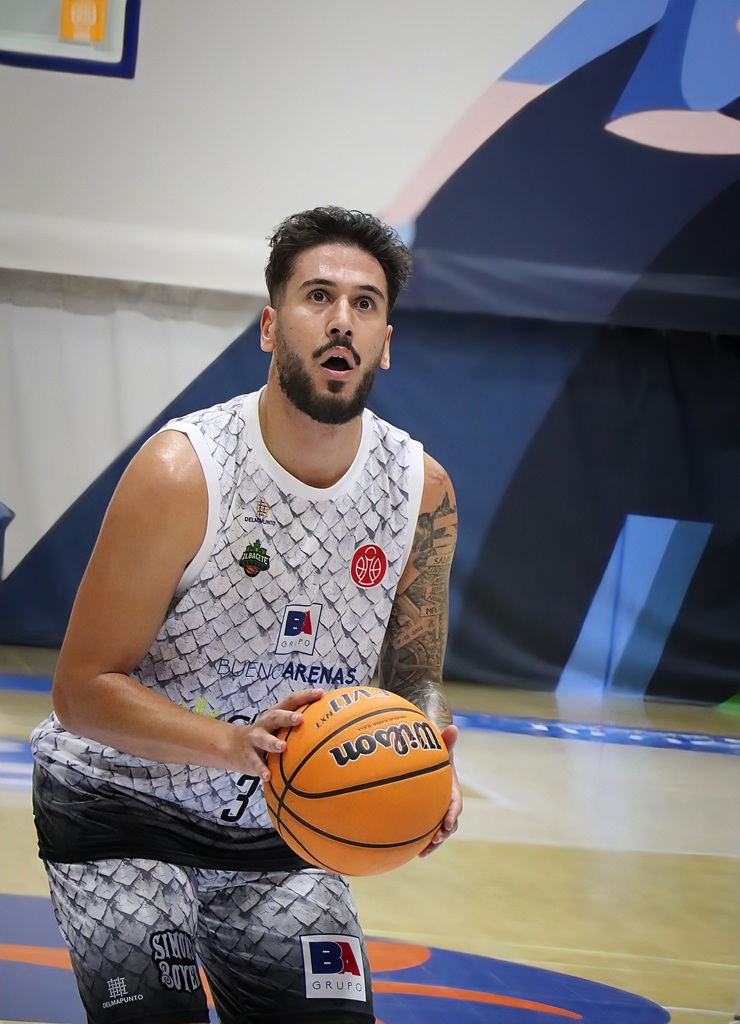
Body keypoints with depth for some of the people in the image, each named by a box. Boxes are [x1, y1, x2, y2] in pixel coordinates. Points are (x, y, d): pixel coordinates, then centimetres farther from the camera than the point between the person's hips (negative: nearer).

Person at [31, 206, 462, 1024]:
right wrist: (236, 744, -34)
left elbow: (415, 679, 4)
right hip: (120, 806, -4)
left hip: (281, 831, 5)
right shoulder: (181, 473, -22)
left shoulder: (422, 490, -8)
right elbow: (83, 689, -19)